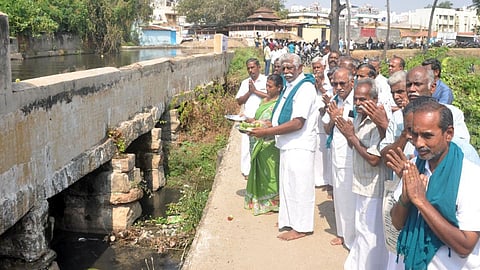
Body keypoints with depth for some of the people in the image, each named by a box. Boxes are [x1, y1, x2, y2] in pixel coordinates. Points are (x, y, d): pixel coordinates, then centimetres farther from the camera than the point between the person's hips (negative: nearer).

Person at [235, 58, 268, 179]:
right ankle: (247, 171, 11)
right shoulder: (245, 83, 14)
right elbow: (239, 101, 8)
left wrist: (256, 91, -10)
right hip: (248, 119, 4)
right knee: (246, 145, 2)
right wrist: (249, 92, -6)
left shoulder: (266, 80, 1)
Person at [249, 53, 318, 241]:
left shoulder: (305, 88, -16)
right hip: (288, 145, 9)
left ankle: (300, 227, 10)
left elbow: (297, 123, -25)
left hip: (299, 146, -9)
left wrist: (266, 132, -23)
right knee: (288, 184, 17)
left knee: (298, 185, -1)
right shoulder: (290, 87, 14)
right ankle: (289, 220, 30)